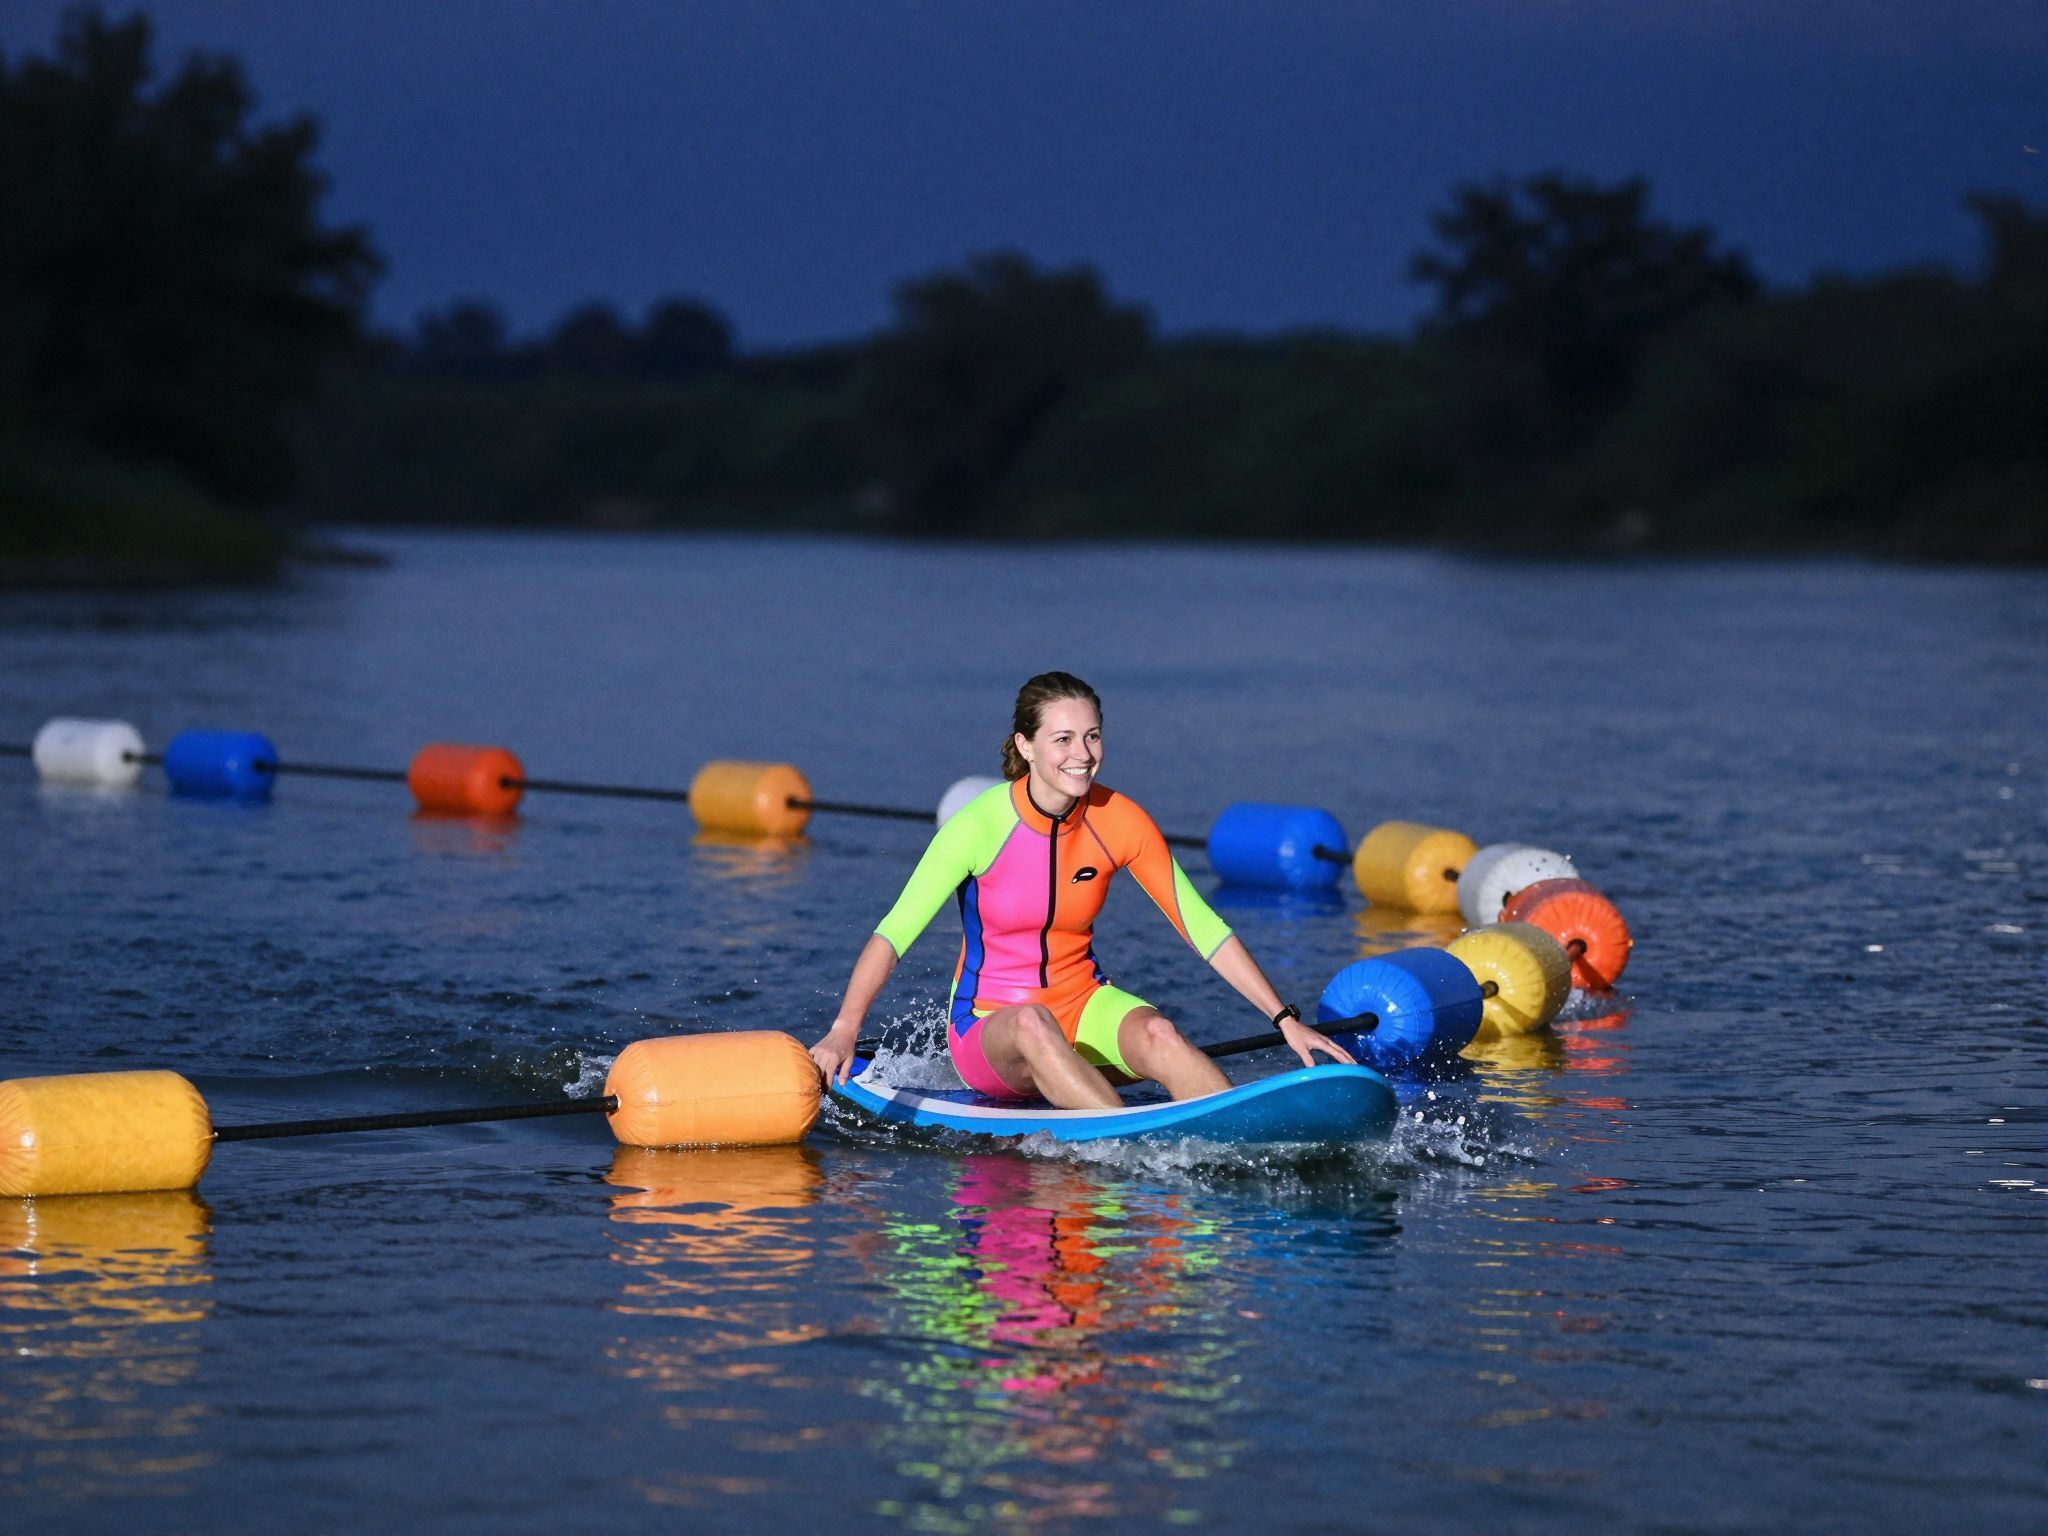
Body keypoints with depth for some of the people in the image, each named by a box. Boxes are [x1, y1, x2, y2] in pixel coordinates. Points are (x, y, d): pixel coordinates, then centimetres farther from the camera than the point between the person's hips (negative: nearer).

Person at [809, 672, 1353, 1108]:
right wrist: (843, 1032, -37)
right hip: (989, 1030, -3)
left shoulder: (1120, 821, -6)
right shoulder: (981, 825, -16)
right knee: (1032, 1025, -38)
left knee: (1156, 1035, -30)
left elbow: (1205, 930, -2)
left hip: (1083, 1007, 3)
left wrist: (1286, 1020, -9)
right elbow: (893, 934, -22)